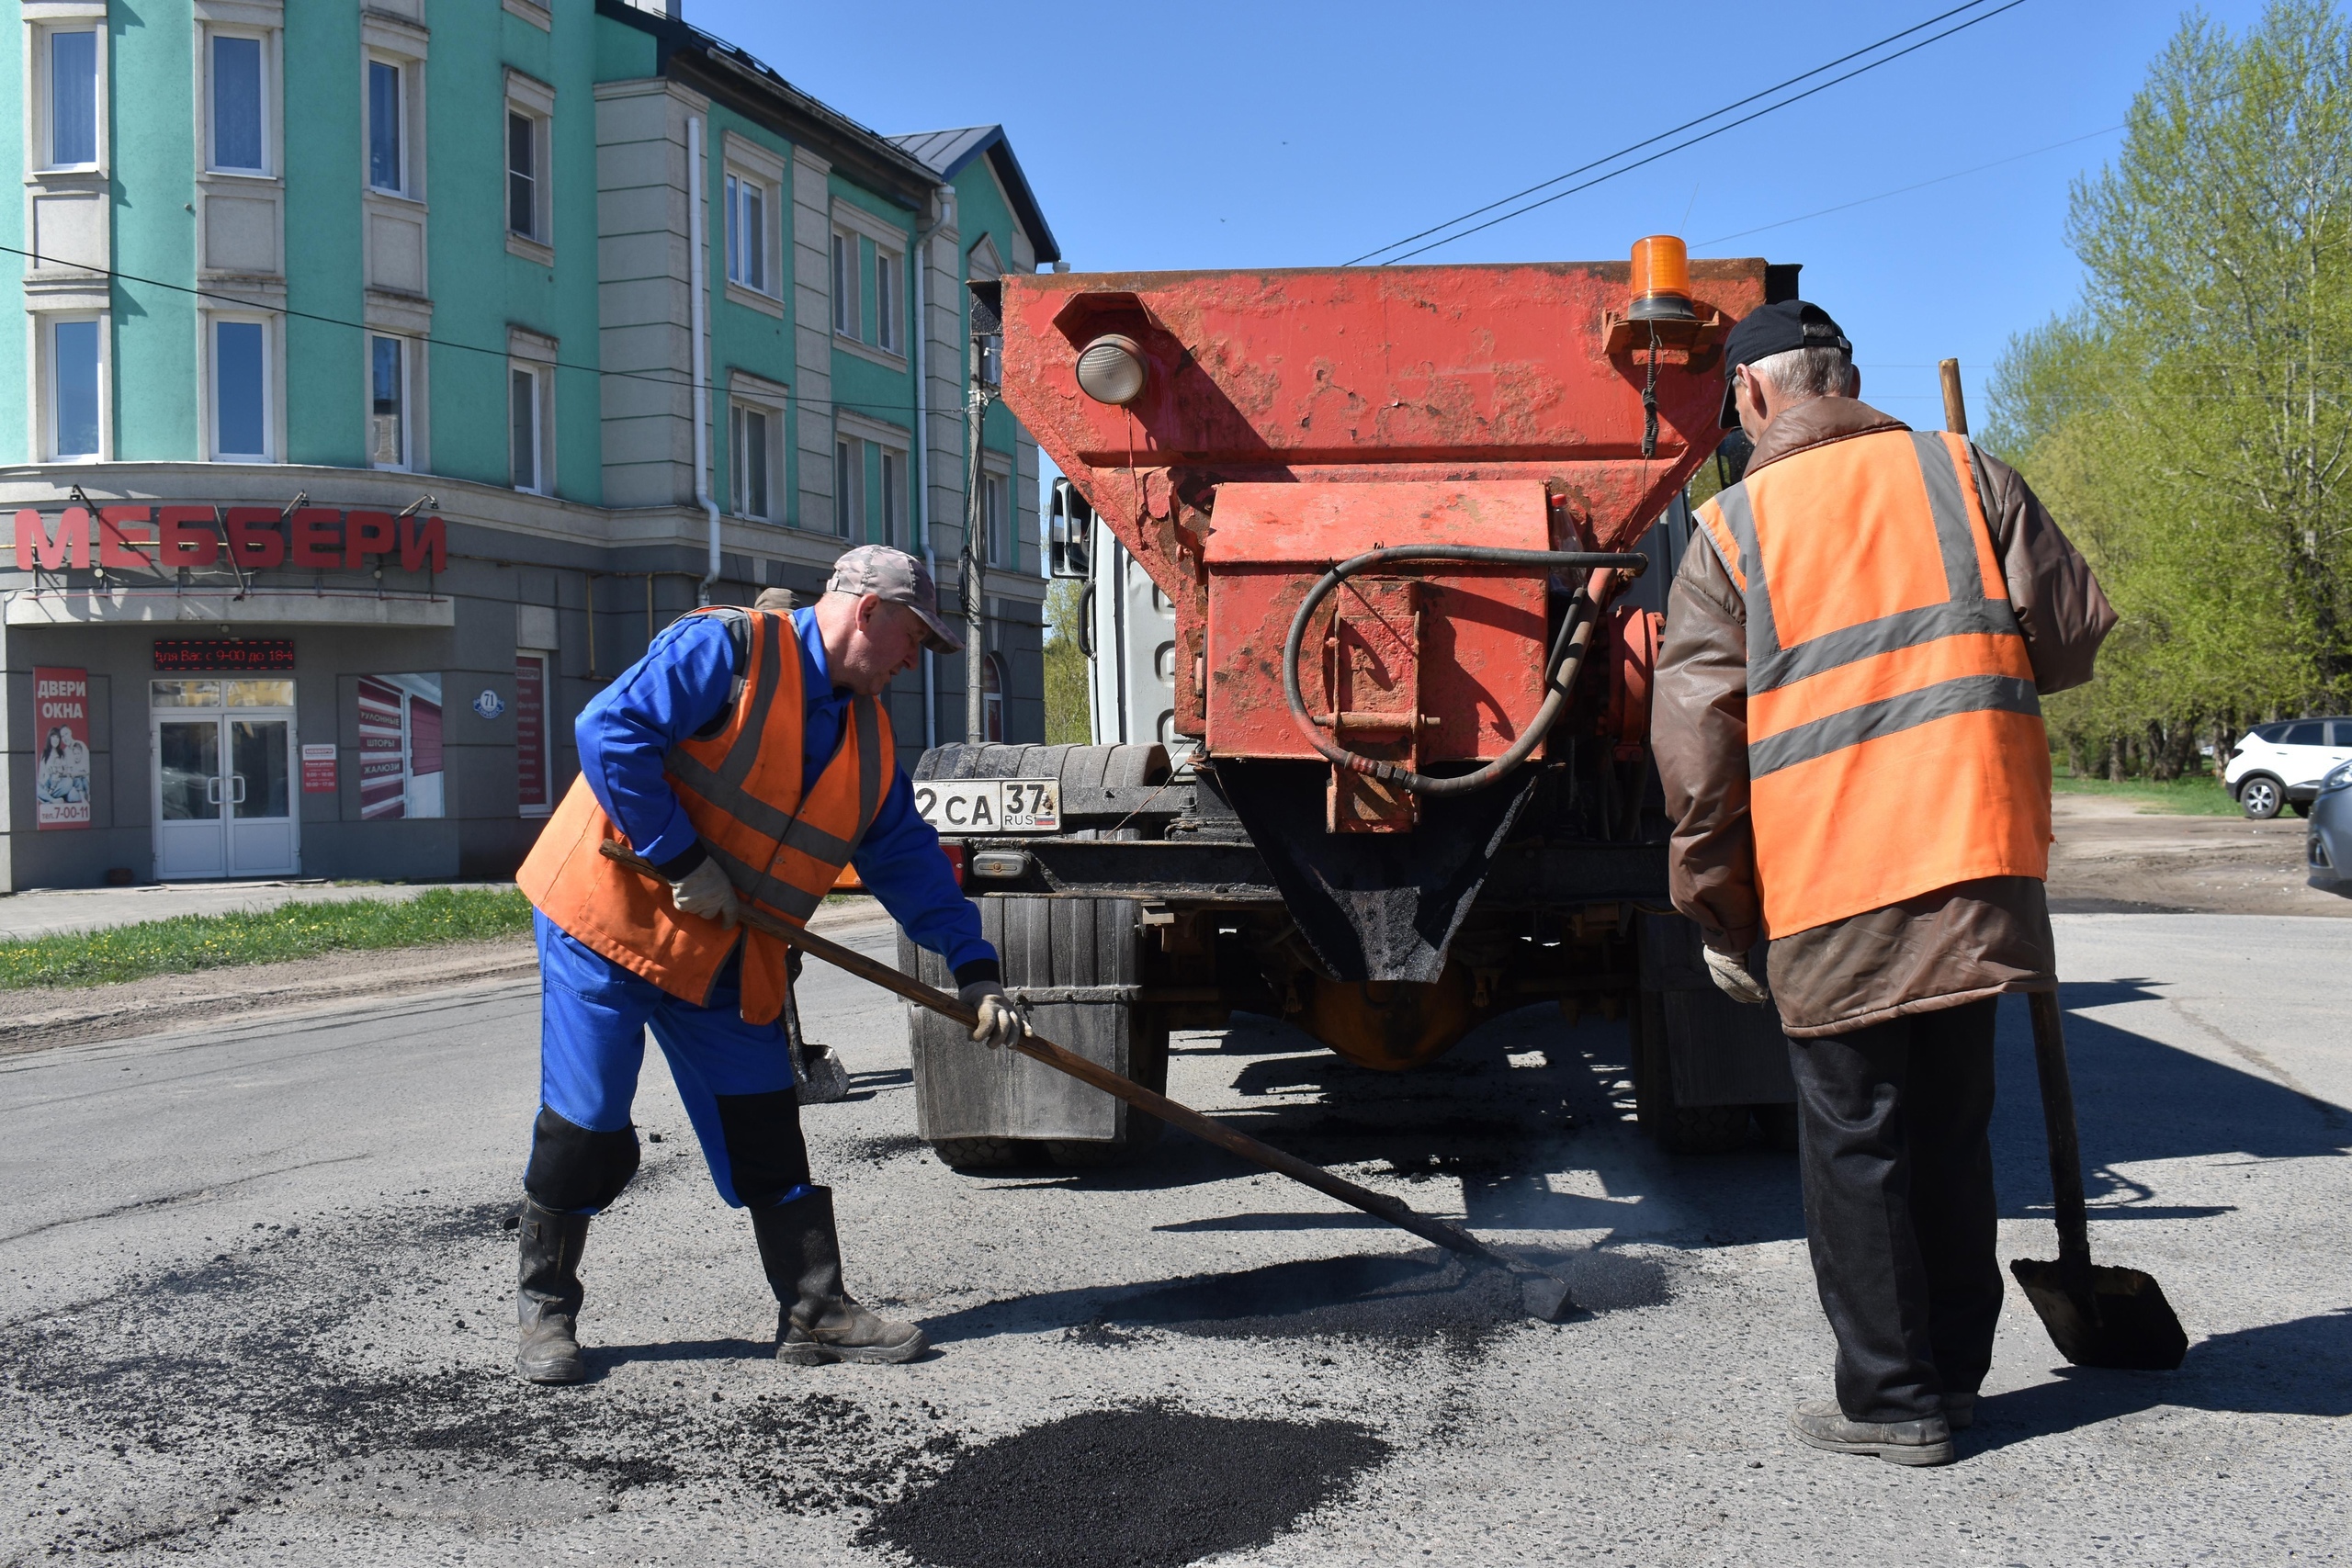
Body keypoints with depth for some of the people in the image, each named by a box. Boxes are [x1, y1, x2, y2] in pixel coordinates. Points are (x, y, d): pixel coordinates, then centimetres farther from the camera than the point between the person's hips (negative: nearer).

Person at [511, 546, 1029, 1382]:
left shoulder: (867, 736, 9)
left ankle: (817, 1311, 13)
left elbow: (908, 858, 13)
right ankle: (545, 1308, 17)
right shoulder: (725, 650, -16)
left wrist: (976, 970, 6)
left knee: (765, 1128, 5)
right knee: (586, 1125, -1)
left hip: (726, 961, 7)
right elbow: (609, 732, -24)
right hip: (606, 920, -7)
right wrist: (685, 863, -23)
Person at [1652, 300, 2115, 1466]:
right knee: (1950, 1132, 16)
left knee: (1855, 1149, 6)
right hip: (1976, 866, 4)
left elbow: (1694, 744, -4)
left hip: (1825, 894, -3)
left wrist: (1717, 914, 3)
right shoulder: (1962, 473, 6)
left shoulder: (1732, 527, 0)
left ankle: (1892, 1398, 12)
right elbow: (2073, 635, 7)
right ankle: (1952, 1373, 26)